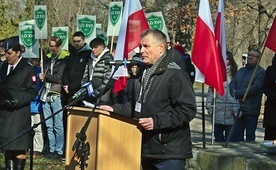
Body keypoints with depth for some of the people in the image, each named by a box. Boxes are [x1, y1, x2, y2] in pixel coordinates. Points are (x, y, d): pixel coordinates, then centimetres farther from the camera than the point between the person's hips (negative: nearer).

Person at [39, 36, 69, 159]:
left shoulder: (65, 59, -3)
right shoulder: (48, 58, 17)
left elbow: (60, 77, -10)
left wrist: (46, 77, 0)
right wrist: (42, 77, 4)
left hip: (57, 95, -6)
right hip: (46, 95, 6)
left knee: (58, 125, -5)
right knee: (48, 125, 7)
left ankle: (59, 151, 0)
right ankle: (52, 149, 13)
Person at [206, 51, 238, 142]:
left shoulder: (234, 74, 3)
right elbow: (211, 91, 9)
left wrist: (236, 109, -6)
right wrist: (209, 106, 3)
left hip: (230, 110, -2)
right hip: (218, 110, 2)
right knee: (218, 136, 7)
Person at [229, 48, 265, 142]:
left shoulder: (261, 72, -3)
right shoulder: (241, 70, 20)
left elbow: (254, 88, -15)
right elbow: (232, 84, 12)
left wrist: (236, 93, -13)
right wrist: (233, 92, -12)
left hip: (251, 110, -6)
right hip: (238, 109, 6)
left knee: (250, 137, 1)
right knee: (236, 135, 6)